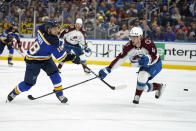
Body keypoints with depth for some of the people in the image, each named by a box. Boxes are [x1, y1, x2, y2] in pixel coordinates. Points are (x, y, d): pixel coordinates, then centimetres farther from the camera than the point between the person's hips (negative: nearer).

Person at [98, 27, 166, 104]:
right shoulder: (129, 46, -20)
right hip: (143, 66, 6)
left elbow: (154, 57, -28)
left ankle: (137, 97, -12)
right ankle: (159, 86, 32)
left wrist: (148, 59, -51)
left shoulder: (148, 43, -31)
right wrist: (107, 70, -30)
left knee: (142, 76, -29)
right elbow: (119, 58, -23)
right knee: (143, 86, 5)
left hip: (155, 65, -6)